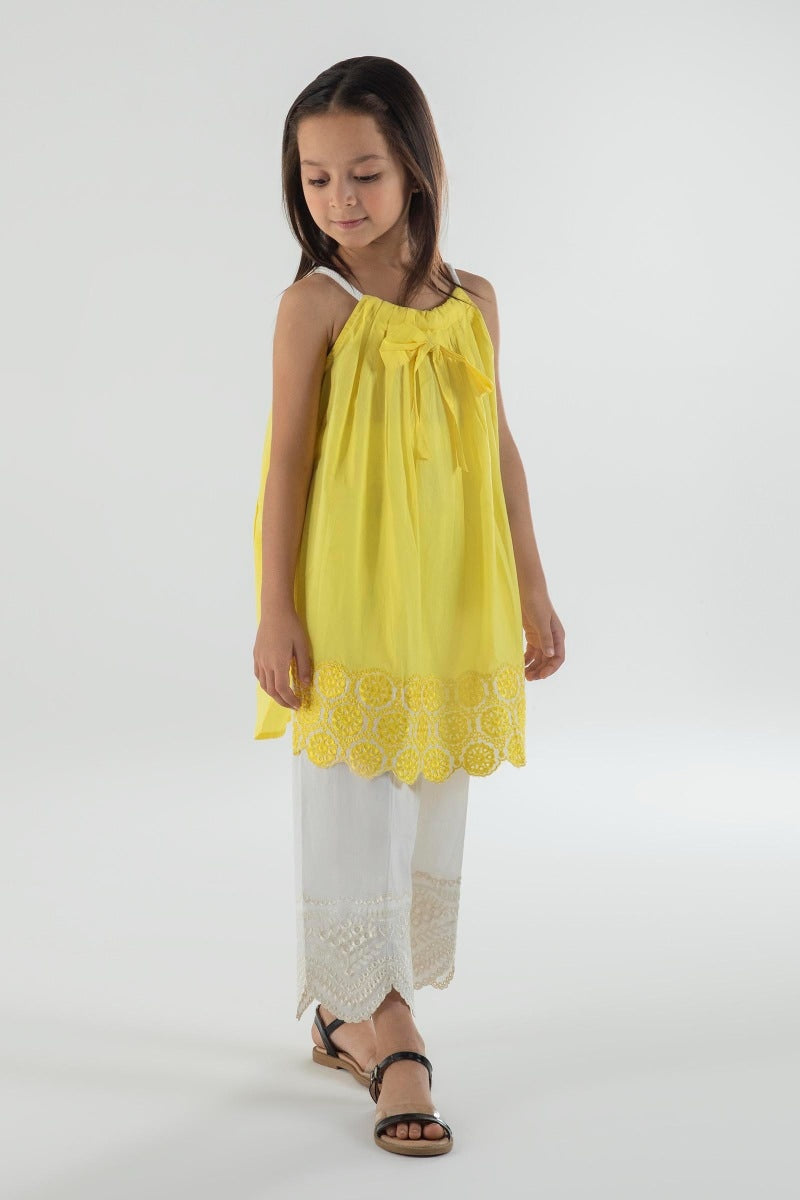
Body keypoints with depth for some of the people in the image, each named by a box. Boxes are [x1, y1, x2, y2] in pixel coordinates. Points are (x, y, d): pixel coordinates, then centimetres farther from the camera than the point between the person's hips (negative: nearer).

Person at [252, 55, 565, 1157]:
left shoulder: (472, 301, 7)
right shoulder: (316, 304, -5)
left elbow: (500, 453, 10)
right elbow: (288, 460, -7)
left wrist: (532, 593, 10)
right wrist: (277, 613, -10)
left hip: (453, 609, 5)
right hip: (346, 612, -5)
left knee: (430, 815, 11)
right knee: (354, 815, -2)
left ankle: (346, 1012, 28)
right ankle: (391, 1038, 11)